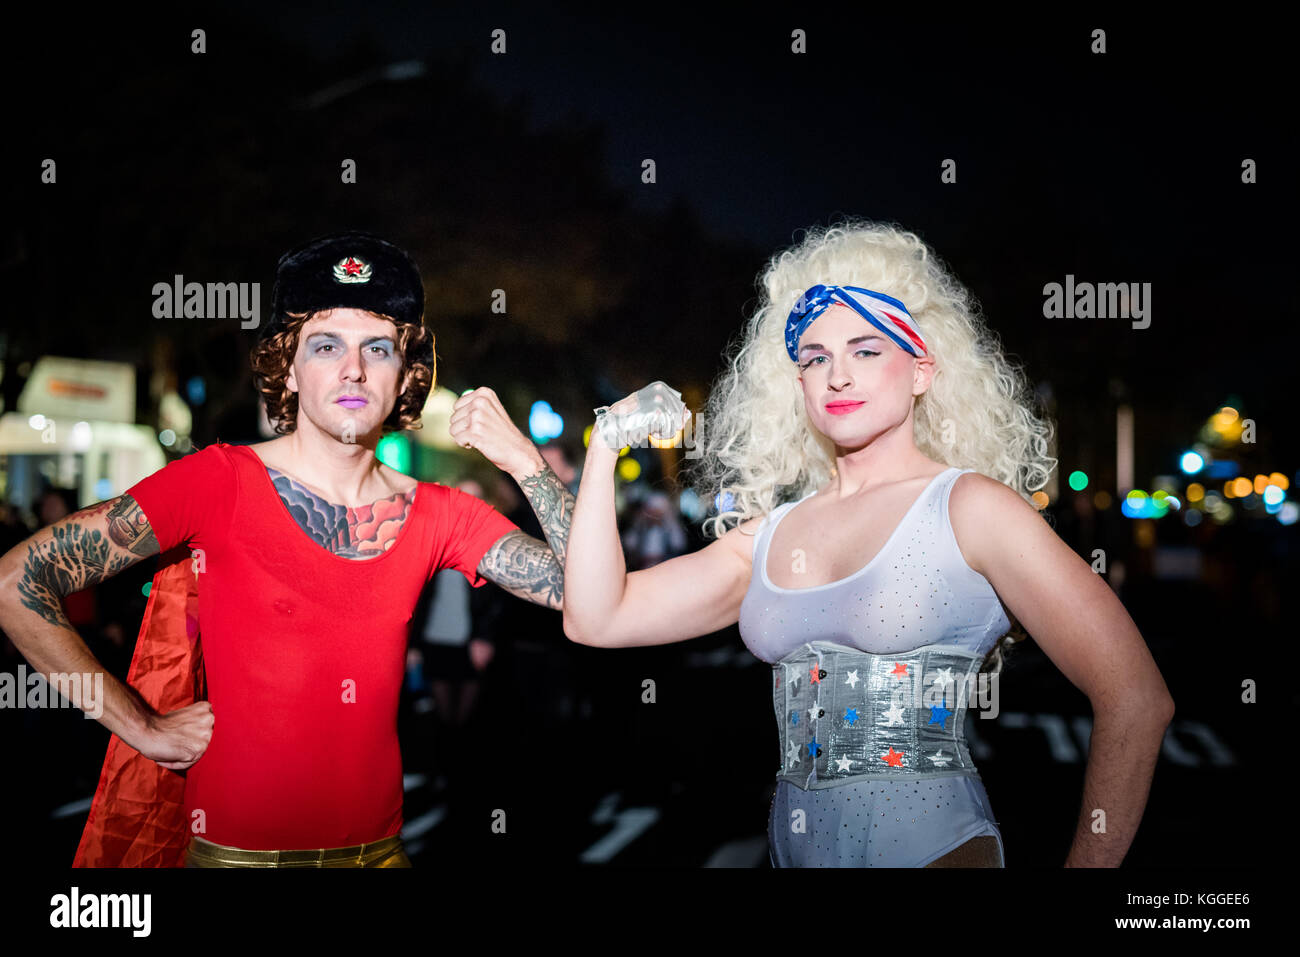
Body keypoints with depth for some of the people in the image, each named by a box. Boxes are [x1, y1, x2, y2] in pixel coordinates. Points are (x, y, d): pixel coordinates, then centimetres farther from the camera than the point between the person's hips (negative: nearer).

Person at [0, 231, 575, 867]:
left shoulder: (438, 516, -1)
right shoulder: (220, 482, -11)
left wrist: (526, 463, -16)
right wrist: (142, 727, -11)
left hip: (379, 846, 4)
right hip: (237, 852, -3)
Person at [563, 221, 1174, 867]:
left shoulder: (970, 507, -6)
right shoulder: (772, 533, 10)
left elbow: (1136, 699, -12)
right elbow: (597, 620, 6)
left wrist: (1085, 864, -13)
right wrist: (607, 445, 5)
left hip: (931, 845, -5)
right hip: (792, 844, 6)